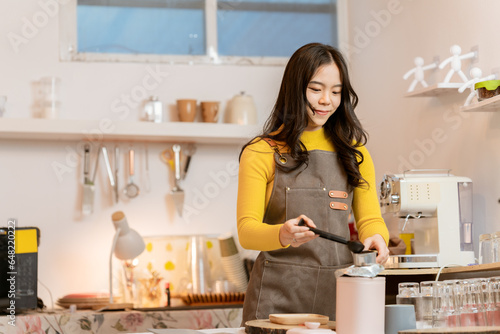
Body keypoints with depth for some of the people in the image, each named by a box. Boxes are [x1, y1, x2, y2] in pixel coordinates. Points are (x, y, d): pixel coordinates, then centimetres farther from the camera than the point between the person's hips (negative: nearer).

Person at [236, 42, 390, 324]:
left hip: (339, 291, 3)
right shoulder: (262, 152, 0)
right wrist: (283, 234, -28)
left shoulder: (354, 153, 13)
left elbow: (370, 217, 8)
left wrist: (376, 237, -15)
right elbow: (246, 230, -7)